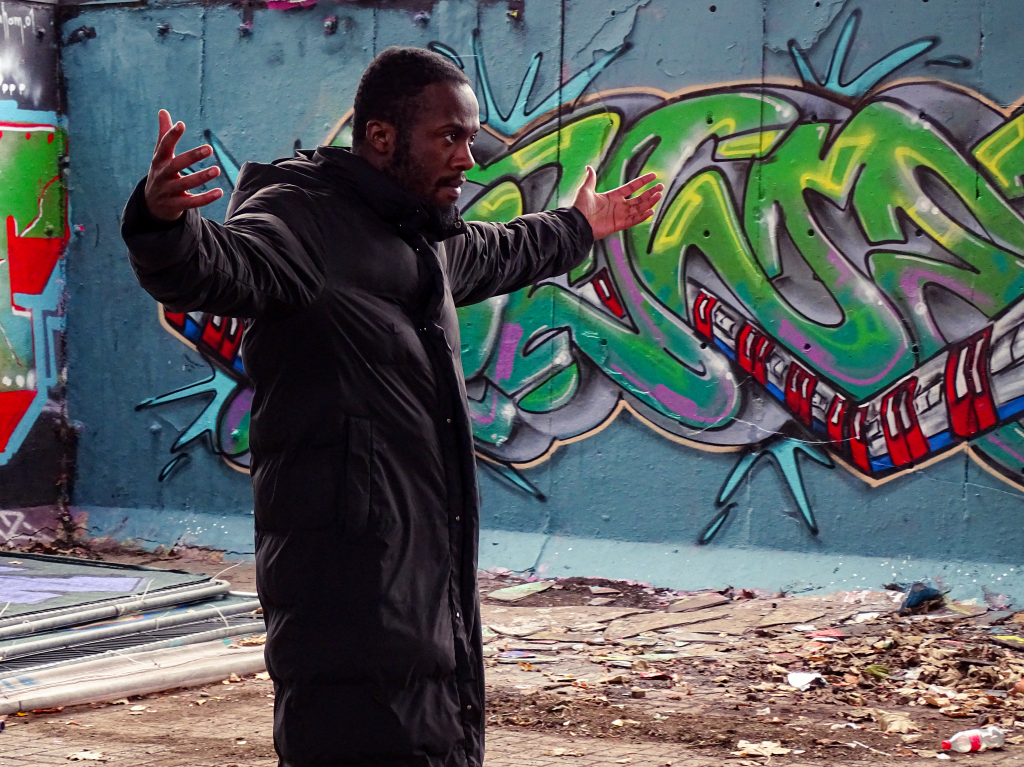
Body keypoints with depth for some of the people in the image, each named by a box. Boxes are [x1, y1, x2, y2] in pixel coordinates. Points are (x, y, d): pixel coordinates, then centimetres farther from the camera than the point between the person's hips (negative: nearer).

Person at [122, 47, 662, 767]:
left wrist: (578, 227, 59)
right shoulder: (305, 217, -11)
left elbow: (499, 253, 44)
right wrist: (164, 223, -54)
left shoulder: (426, 237, 21)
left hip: (430, 567, 10)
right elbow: (219, 268, -32)